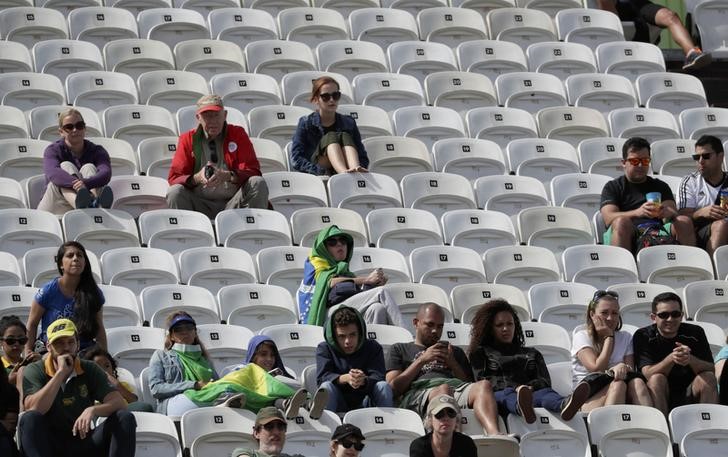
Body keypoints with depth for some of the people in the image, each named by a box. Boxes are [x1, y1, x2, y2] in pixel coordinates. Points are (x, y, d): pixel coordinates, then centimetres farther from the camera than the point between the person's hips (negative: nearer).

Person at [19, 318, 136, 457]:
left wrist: (93, 410, -29)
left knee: (125, 418, -18)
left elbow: (120, 403, -8)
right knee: (30, 418, -33)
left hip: (83, 441, 3)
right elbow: (33, 409, -22)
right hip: (48, 445, -3)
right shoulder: (35, 371, -3)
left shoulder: (89, 370, 4)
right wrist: (61, 373, -21)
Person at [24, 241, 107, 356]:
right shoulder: (48, 291, -5)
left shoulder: (93, 293, 4)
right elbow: (32, 325, 3)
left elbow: (99, 329, 12)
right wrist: (28, 352, -5)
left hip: (84, 352, 2)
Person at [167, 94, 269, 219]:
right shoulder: (187, 139, 6)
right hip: (201, 206, 0)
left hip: (233, 204, 0)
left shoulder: (237, 134, 5)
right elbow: (174, 178, 0)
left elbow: (253, 171, -3)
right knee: (175, 191, -28)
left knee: (258, 183, -25)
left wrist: (228, 176, -24)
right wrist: (197, 178, -23)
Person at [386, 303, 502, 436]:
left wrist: (452, 363, 9)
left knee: (483, 385, -33)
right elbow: (393, 388, 12)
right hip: (418, 394, -3)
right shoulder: (399, 349, 30)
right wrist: (422, 360, 6)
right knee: (443, 389, -41)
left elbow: (469, 384, 24)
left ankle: (494, 435, -61)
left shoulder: (455, 351, 38)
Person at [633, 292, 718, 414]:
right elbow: (648, 374, -18)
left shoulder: (695, 333, 1)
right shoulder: (643, 336, -5)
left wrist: (690, 359, -31)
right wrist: (671, 358, -37)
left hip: (689, 396, 2)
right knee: (657, 379, -30)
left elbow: (711, 370, -10)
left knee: (708, 378, -23)